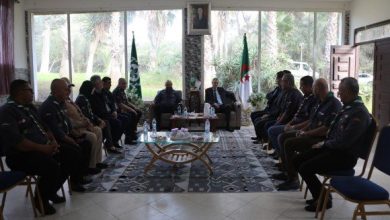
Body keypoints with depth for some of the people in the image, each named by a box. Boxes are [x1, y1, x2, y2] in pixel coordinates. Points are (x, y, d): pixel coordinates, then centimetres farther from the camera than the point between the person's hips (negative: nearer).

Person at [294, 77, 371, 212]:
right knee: (298, 160, 4)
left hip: (344, 156, -10)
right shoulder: (347, 107, 9)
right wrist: (325, 143, 5)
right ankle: (318, 194, 16)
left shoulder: (359, 113, -21)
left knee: (305, 168, -18)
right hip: (332, 148, 10)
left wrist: (325, 144, -10)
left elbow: (344, 141, -25)